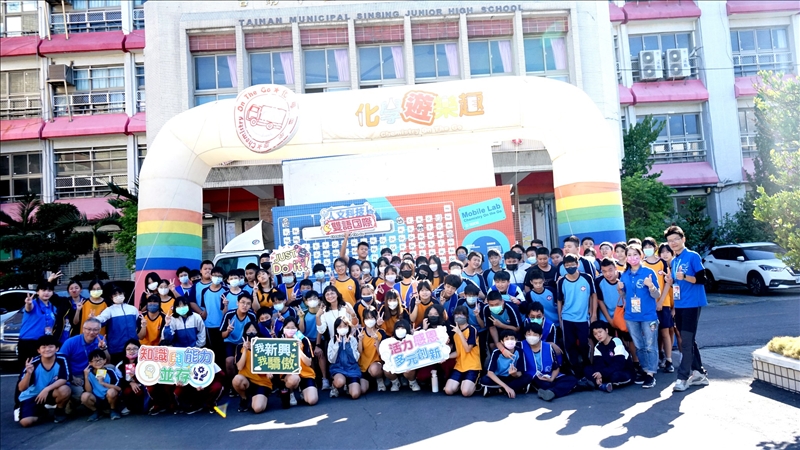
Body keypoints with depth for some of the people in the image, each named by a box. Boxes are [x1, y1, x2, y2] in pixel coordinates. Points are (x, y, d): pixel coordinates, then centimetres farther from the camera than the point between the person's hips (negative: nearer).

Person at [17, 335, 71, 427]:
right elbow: (21, 388, -20)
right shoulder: (33, 363, -20)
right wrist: (28, 373, -37)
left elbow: (63, 379, -21)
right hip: (32, 395, 0)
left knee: (65, 390, -34)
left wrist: (47, 389, -34)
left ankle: (59, 411, -1)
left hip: (51, 392, 0)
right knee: (25, 422, -22)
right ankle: (40, 411, 15)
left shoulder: (61, 360, -19)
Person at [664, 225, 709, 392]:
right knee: (687, 341, 12)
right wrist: (670, 281, 1)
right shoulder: (673, 262, 14)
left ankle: (683, 377, -5)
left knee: (686, 341, -8)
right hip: (679, 305, 8)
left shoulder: (693, 256, -8)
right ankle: (699, 373, 22)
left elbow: (702, 279, -13)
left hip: (692, 304, -8)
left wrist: (684, 277, -27)